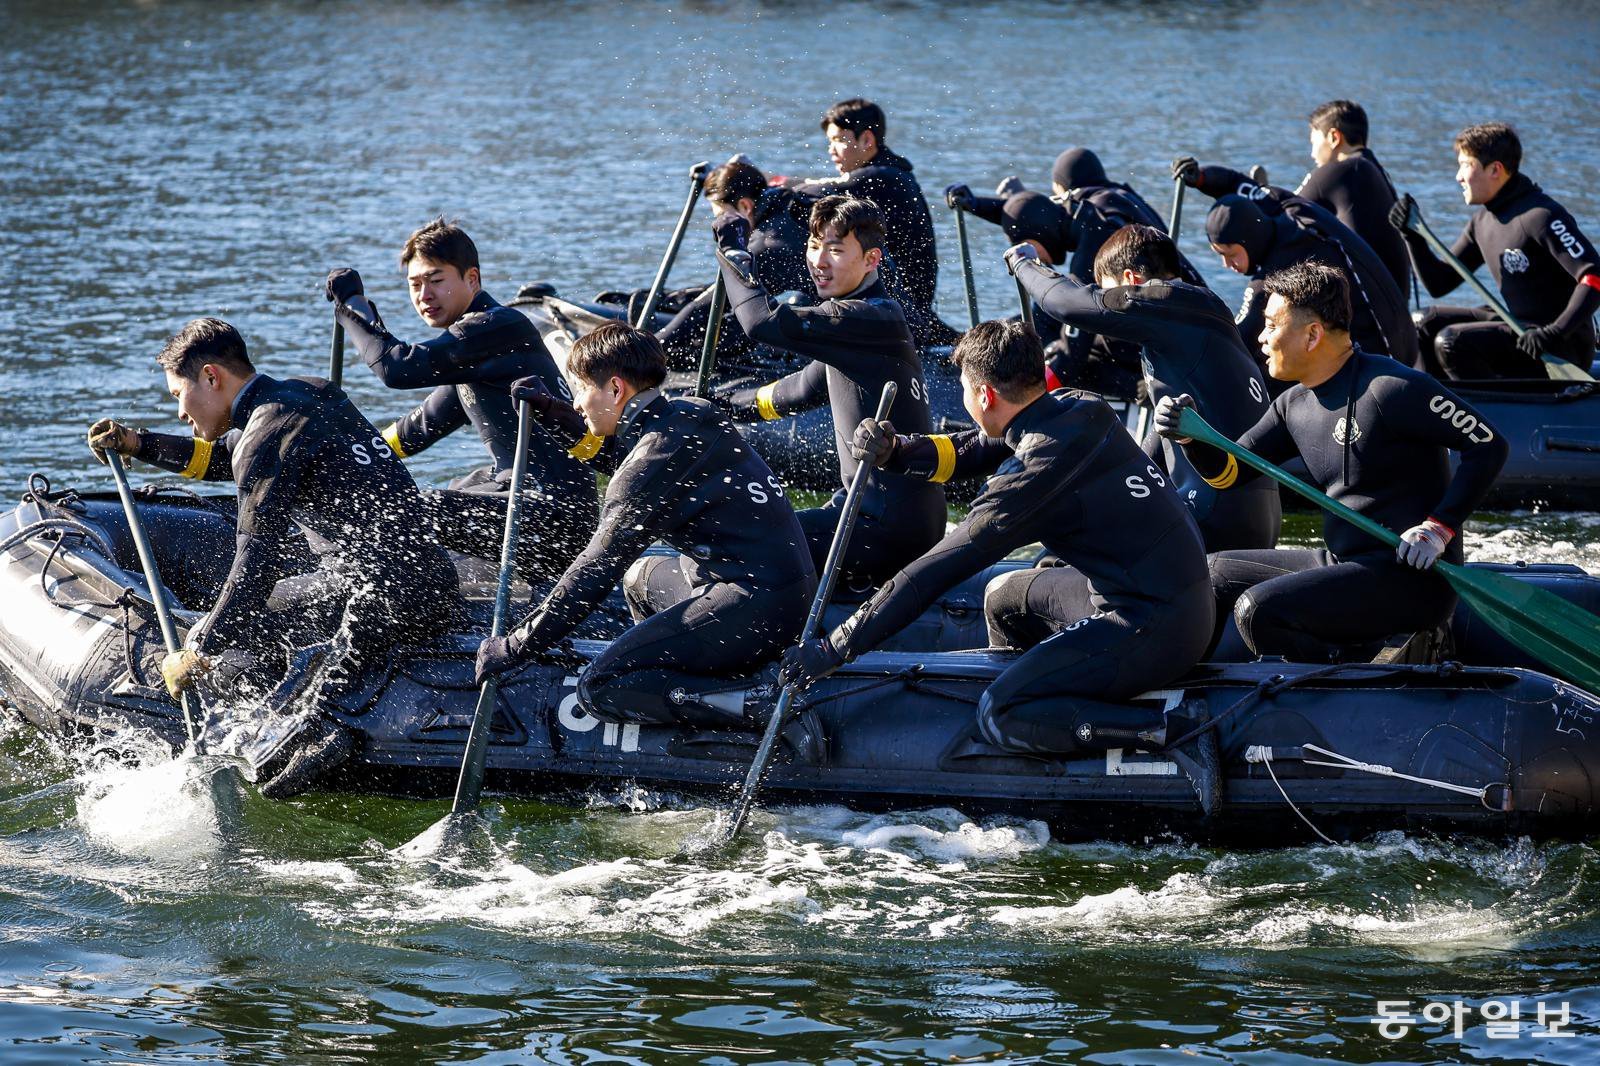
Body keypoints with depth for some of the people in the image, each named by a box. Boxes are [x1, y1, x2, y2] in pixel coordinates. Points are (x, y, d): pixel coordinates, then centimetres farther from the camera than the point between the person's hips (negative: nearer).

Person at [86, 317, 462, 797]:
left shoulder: (269, 431, -10)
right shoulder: (309, 394, 18)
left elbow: (256, 566, -14)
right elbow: (226, 457, 37)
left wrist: (198, 654, -7)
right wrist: (137, 444, 32)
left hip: (382, 602, -10)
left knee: (215, 644, -3)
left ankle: (311, 730, -26)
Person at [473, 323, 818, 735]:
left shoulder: (659, 455, -16)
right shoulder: (687, 416, 11)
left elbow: (597, 569, -15)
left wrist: (514, 647, -8)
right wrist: (552, 411, 29)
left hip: (755, 609, -10)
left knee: (598, 689, -9)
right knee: (641, 576, 33)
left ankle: (757, 711, -19)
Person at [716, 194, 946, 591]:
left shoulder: (872, 319, -17)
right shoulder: (861, 320, 15)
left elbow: (763, 322, -23)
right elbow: (805, 388, 31)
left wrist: (732, 248, -7)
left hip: (890, 527, -10)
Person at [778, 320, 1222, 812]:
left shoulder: (1039, 468, -20)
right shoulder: (1076, 410, 5)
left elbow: (943, 567, -20)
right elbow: (964, 453, 19)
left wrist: (837, 646, -16)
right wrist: (894, 452, 0)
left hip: (1152, 630, -9)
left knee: (999, 716, -12)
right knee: (1005, 597, 23)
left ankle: (1174, 732, -17)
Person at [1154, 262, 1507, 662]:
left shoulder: (1390, 388, -17)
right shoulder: (1294, 405, 11)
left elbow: (1489, 446, -16)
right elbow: (1229, 473, 13)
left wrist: (1440, 528, -22)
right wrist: (1192, 435, -8)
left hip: (1410, 583, -10)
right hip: (1341, 562, 10)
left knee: (1258, 609, -26)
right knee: (1213, 572, 19)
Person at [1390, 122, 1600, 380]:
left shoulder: (1540, 216, -18)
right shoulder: (1482, 221, 10)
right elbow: (1439, 285, 15)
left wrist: (1556, 332, -34)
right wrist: (1412, 235, 0)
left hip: (1564, 350, -10)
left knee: (1451, 342, -23)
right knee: (1427, 323, 12)